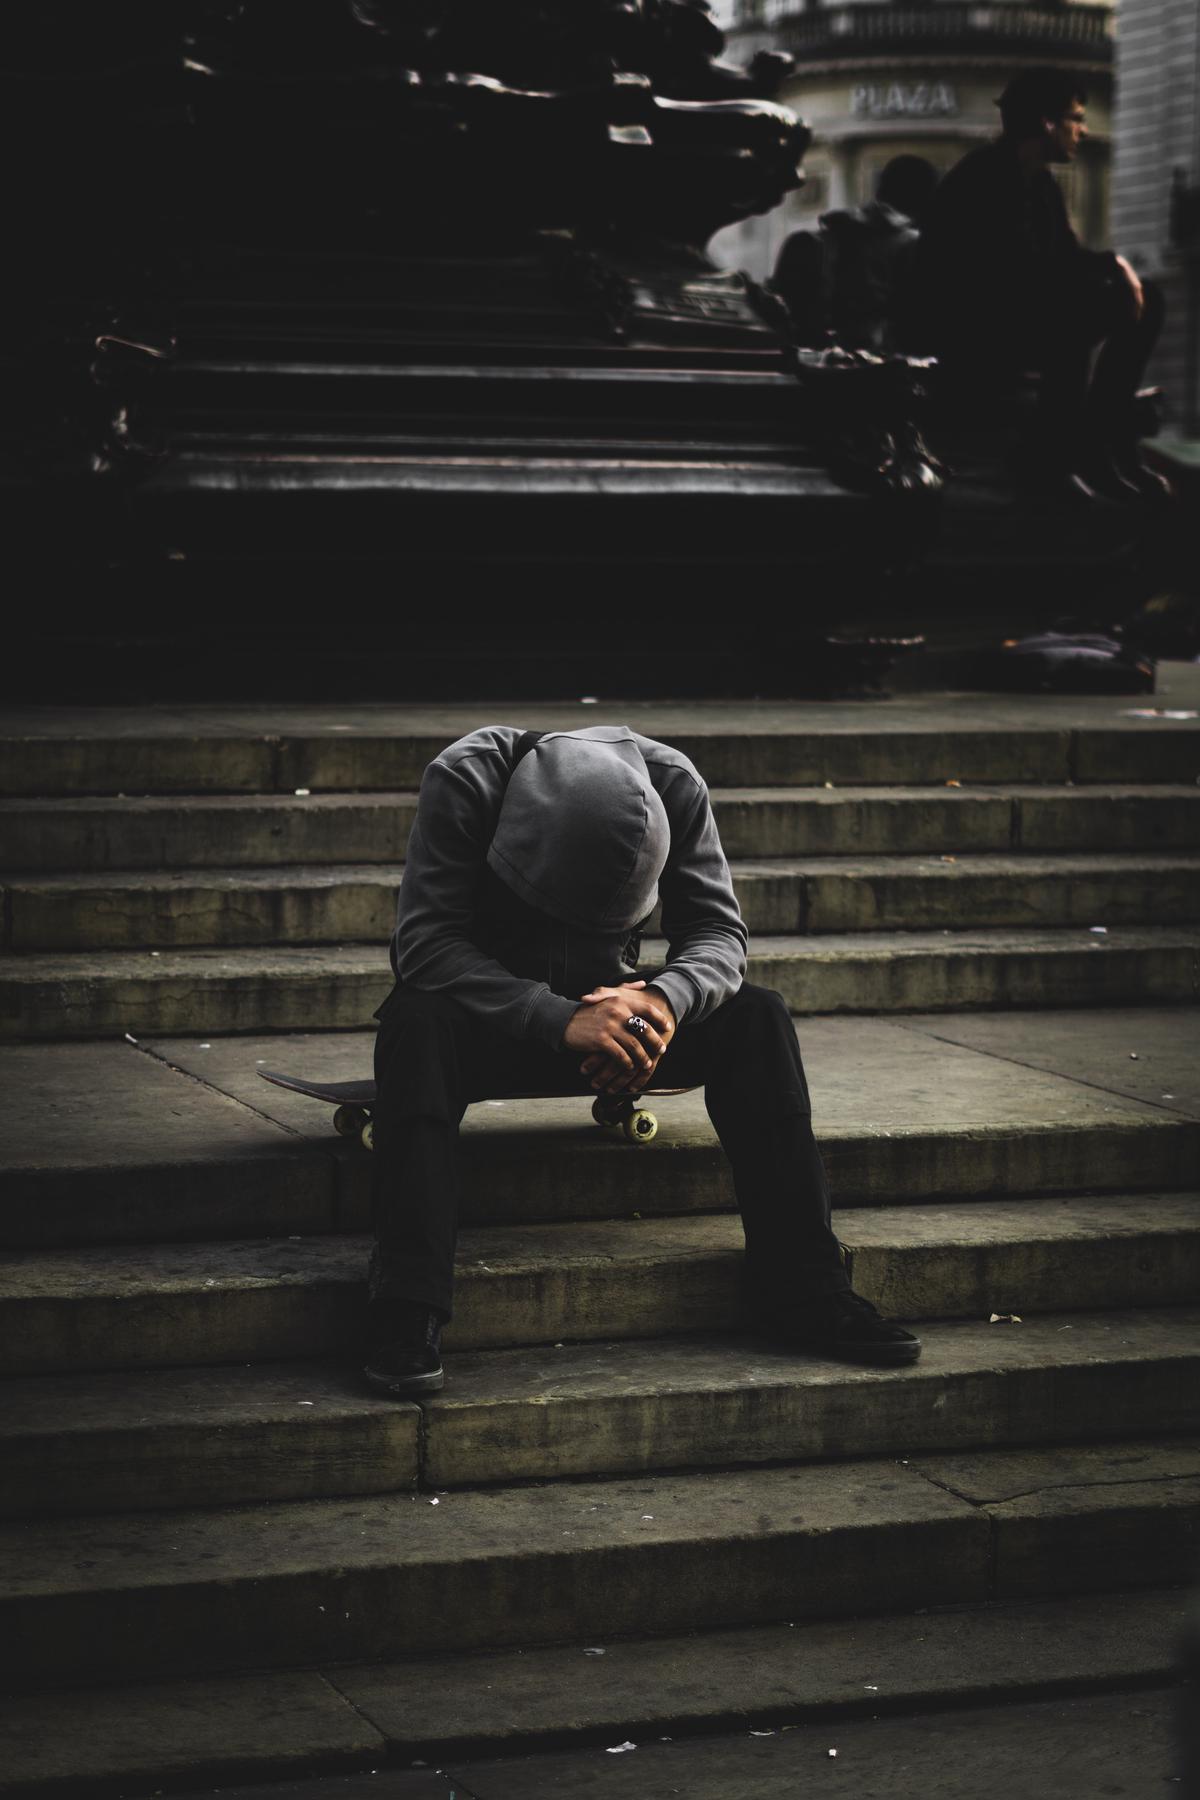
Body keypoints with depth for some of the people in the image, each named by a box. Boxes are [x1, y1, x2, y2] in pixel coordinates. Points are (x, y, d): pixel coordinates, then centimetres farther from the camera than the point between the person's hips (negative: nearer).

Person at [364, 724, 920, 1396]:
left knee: (757, 1017, -21)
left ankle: (804, 1290, -19)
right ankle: (407, 1311, -42)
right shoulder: (464, 780, -25)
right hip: (493, 1010, -3)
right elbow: (426, 942, -31)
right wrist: (560, 1021, -42)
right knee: (417, 1023, -37)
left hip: (607, 1007, 3)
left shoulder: (674, 785, -15)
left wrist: (663, 1000, -37)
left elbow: (719, 934, -14)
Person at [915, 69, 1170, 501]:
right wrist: (1111, 264, -16)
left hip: (1023, 319, 10)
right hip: (969, 333, -10)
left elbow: (1067, 257, 15)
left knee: (1145, 300, 3)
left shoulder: (1040, 182, 11)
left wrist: (1113, 262, -8)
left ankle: (1102, 447, -1)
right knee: (1083, 308, -33)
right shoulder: (987, 177, -19)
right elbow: (1024, 272, -25)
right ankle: (1051, 460, -25)